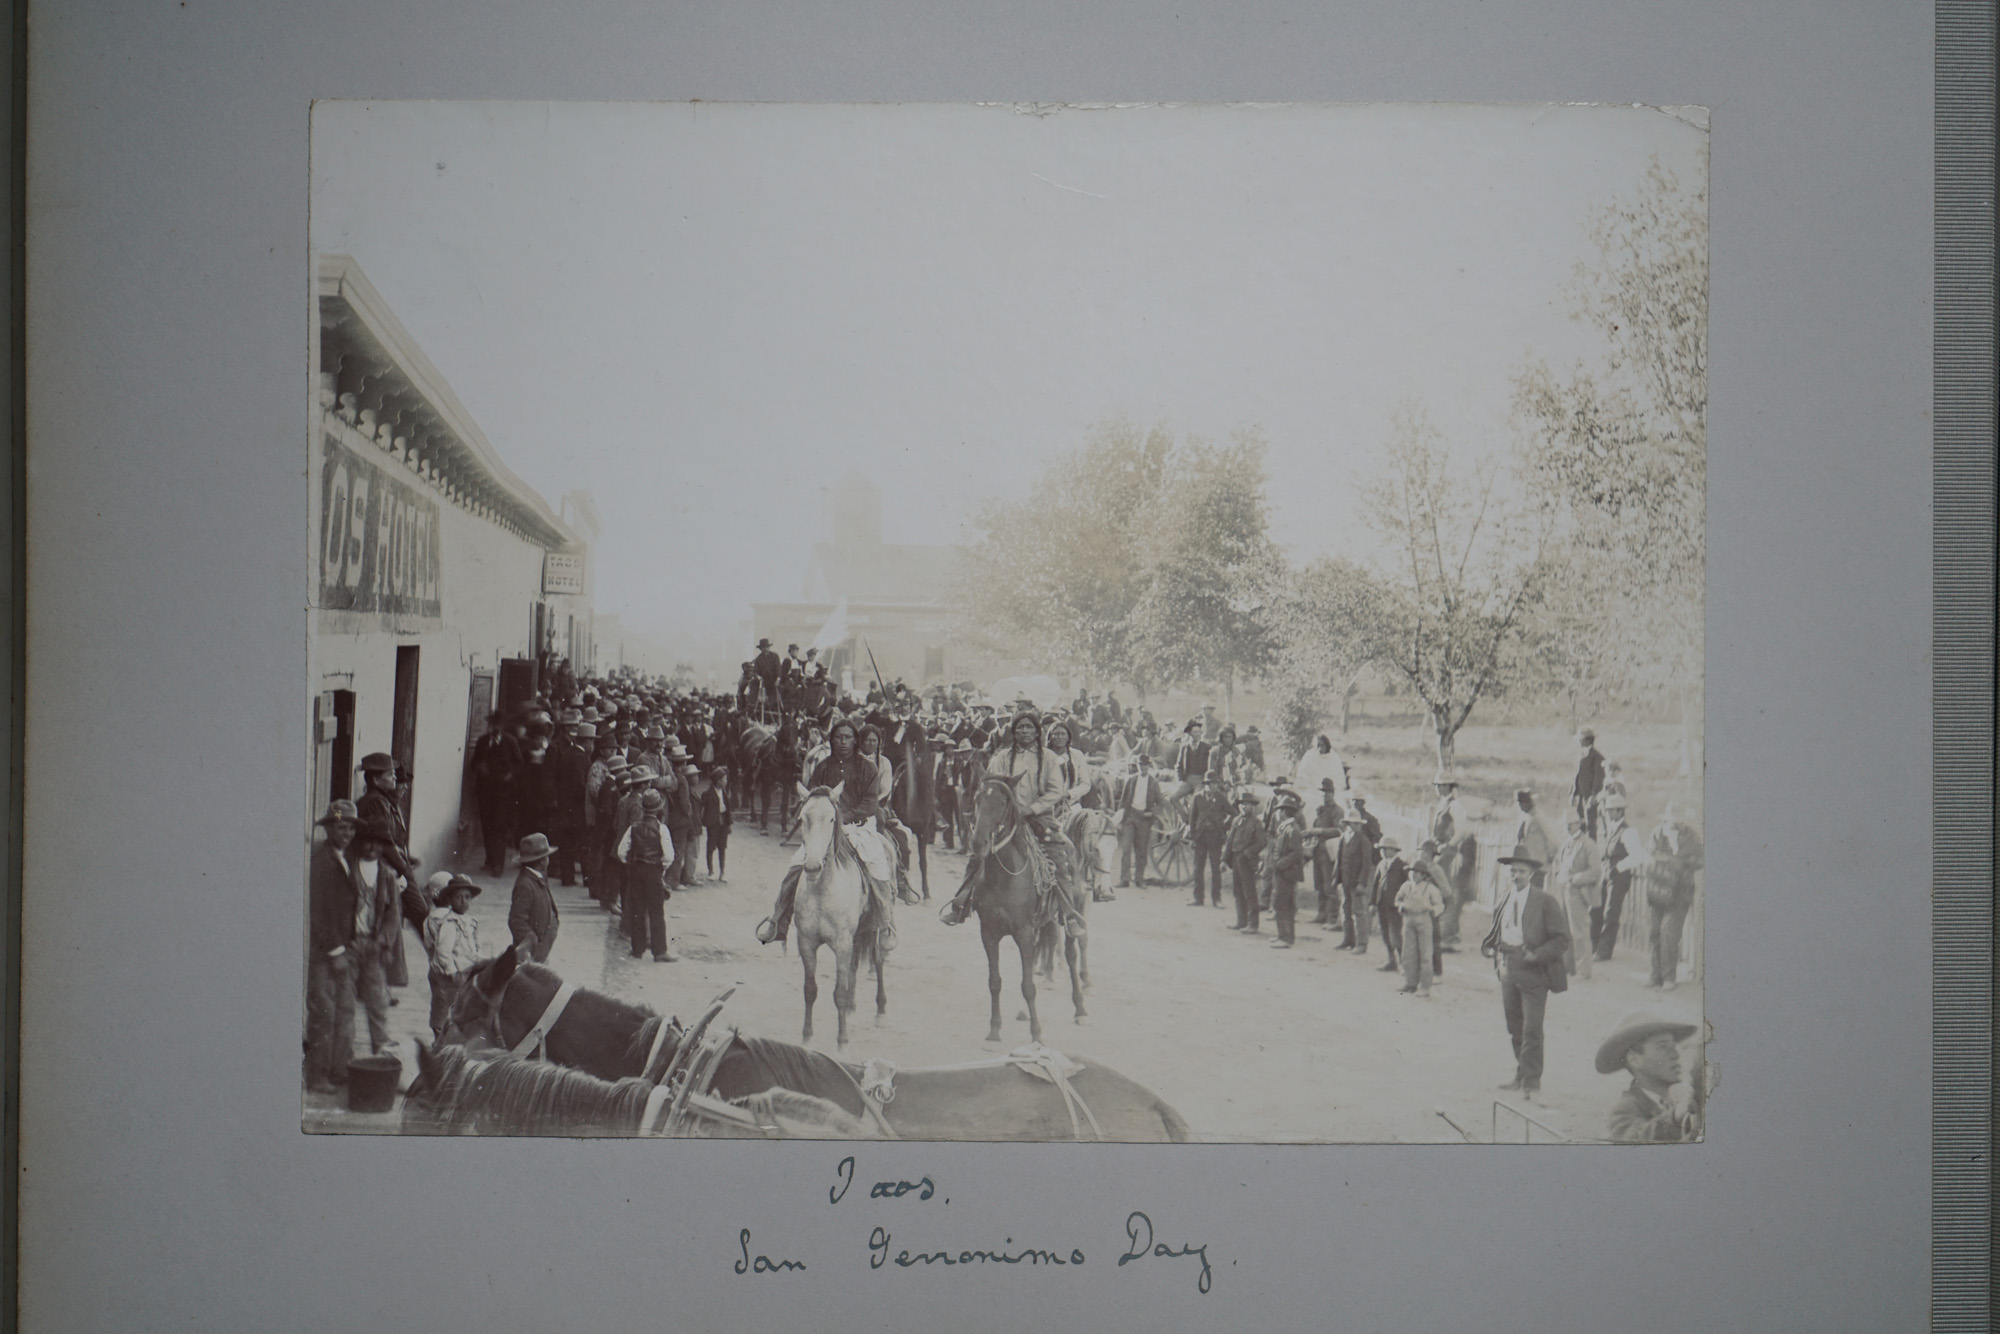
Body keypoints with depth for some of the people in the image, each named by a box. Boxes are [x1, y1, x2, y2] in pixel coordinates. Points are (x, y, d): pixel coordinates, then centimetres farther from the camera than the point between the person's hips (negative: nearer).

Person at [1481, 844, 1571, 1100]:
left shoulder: (1545, 903, -6)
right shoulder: (1501, 904, 12)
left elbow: (1562, 939, -7)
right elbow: (1494, 935, 23)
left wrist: (1537, 955, -18)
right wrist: (1491, 949, 1)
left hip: (1533, 974, -6)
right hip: (1508, 972, 6)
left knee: (1531, 1030, -8)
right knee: (1515, 1029, 12)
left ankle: (1531, 1082, -3)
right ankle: (1521, 1077, 22)